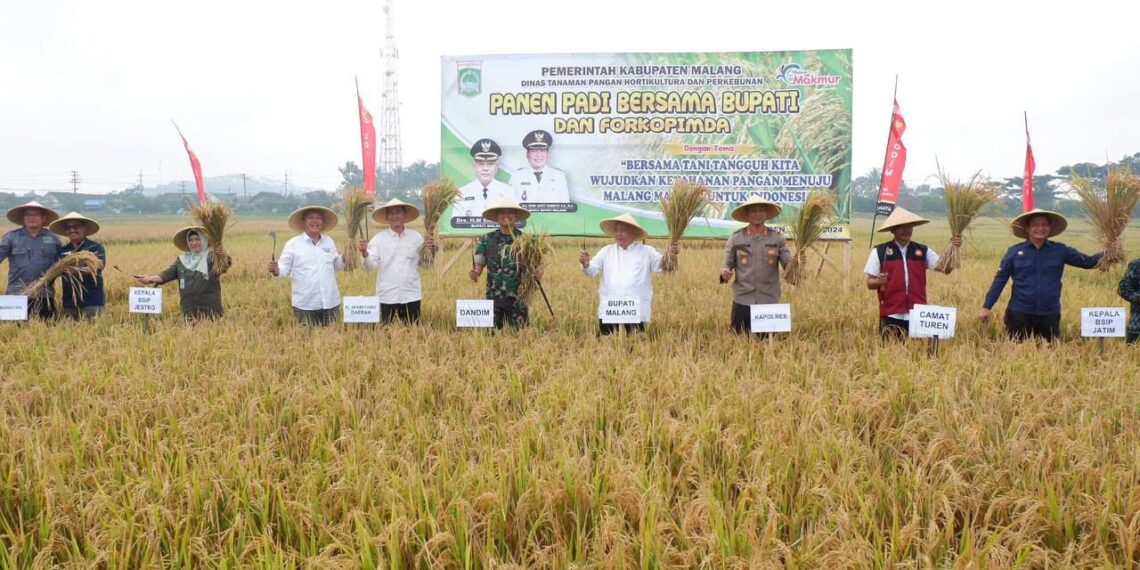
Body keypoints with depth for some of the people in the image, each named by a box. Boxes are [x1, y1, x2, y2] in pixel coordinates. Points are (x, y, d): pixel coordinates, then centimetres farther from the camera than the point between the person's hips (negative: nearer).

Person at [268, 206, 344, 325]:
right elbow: (284, 268, -4)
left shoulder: (329, 241, 11)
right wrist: (276, 271, -25)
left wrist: (345, 259, 1)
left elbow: (337, 265, 19)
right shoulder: (293, 244, -1)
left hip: (330, 303, 4)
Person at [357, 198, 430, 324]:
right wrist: (365, 254, -27)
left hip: (411, 296, 1)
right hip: (387, 297, -1)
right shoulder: (378, 238, 0)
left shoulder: (416, 236, 4)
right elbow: (371, 266, -8)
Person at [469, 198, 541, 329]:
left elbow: (534, 267, 2)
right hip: (493, 298, 1)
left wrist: (537, 273, -20)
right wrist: (474, 273, -16)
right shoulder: (487, 239, 3)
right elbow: (478, 265, 6)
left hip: (518, 299, -1)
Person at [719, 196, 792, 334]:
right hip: (742, 301, -1)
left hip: (769, 302, 1)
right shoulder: (736, 237, 2)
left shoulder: (777, 238, 4)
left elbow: (788, 263, 0)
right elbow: (726, 264, 4)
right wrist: (725, 273, -18)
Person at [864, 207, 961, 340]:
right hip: (891, 315, -2)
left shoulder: (923, 251, 11)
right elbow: (870, 283, 4)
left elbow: (946, 268, 5)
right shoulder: (880, 251, 3)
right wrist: (878, 282, -18)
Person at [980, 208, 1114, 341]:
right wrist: (986, 307, -4)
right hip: (1019, 314, -2)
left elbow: (1087, 262, 3)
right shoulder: (1014, 251, -1)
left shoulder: (1060, 250, 3)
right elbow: (1000, 280, -1)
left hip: (1050, 315, 2)